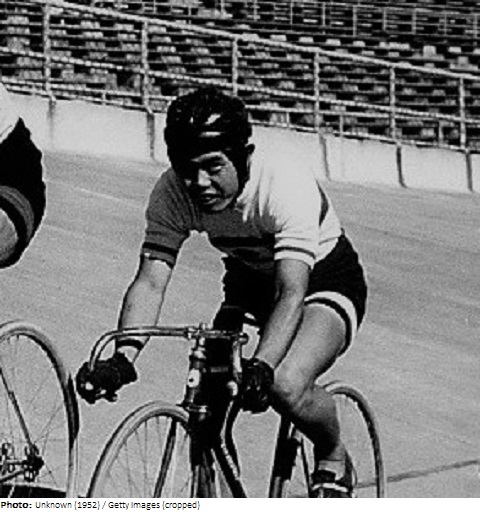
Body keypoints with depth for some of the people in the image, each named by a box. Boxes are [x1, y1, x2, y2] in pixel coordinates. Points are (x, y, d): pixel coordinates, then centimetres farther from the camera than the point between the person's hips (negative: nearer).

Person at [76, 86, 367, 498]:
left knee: (286, 387, -30)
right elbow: (151, 281, -26)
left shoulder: (287, 183, -35)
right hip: (250, 277, 5)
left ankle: (335, 461, 1)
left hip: (325, 278, -5)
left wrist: (260, 368, -59)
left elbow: (291, 292, -43)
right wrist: (122, 359, -44)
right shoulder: (173, 192, -22)